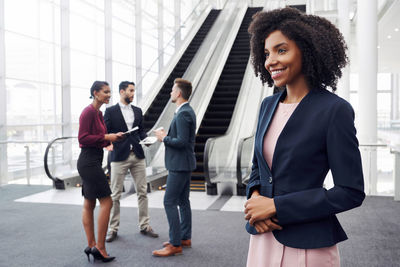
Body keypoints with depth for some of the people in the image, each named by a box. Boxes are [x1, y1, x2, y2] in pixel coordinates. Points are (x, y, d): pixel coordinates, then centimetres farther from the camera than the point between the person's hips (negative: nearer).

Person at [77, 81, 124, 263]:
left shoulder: (98, 113, 16)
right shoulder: (89, 112, -13)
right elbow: (82, 138, -18)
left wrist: (112, 138, 8)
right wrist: (106, 137, -18)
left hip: (93, 161, 10)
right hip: (89, 161, -10)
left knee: (89, 204, 10)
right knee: (106, 202, -9)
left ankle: (91, 246, 16)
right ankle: (100, 247, -3)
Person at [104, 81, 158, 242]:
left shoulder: (137, 111, 13)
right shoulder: (111, 111, 0)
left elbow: (141, 130, 15)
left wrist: (145, 139, -4)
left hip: (137, 155, 4)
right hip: (119, 156, -4)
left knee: (142, 191, 6)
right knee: (115, 194, 3)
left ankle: (144, 226, 17)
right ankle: (113, 229, 14)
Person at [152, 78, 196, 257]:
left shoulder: (183, 114, -19)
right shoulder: (187, 111, 13)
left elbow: (182, 141, -26)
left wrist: (164, 138, -12)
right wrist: (167, 136, 9)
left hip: (180, 165, -11)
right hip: (184, 163, 11)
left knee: (169, 202, -7)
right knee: (182, 201, 16)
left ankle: (175, 244, -2)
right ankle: (185, 238, 25)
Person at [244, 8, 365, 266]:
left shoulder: (335, 110, -14)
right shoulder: (269, 105, 4)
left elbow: (351, 192, -15)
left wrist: (275, 206, -15)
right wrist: (255, 197, -7)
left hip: (306, 245, -5)